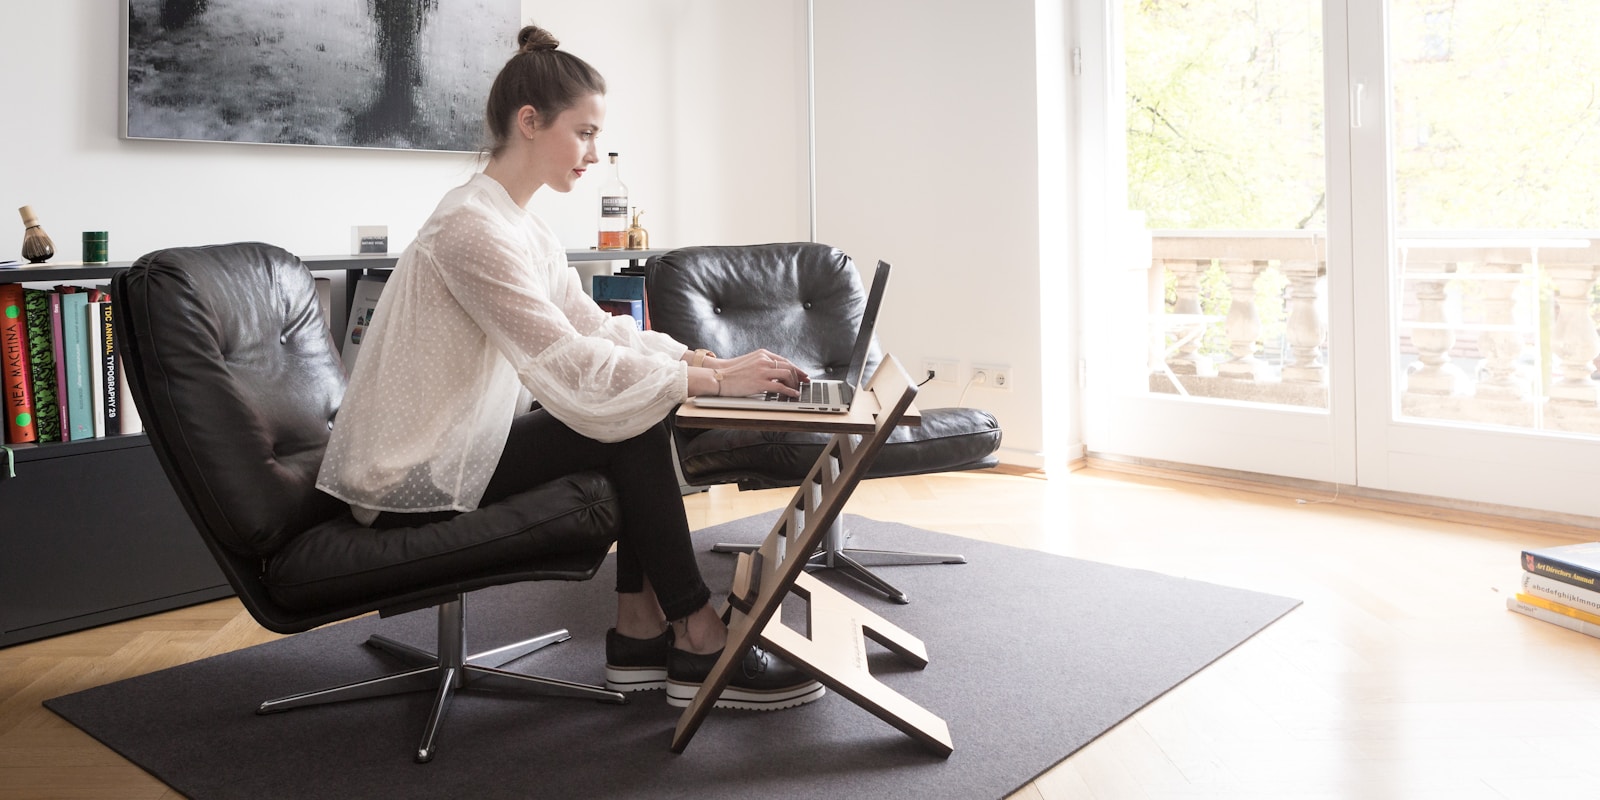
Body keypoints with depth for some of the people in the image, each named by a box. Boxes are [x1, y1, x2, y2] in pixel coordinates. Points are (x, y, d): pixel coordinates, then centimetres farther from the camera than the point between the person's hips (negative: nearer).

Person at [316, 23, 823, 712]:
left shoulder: (527, 232, 10)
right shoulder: (472, 227, -22)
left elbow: (597, 328, 7)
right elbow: (572, 365, -27)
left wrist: (702, 359, -8)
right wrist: (715, 381, -22)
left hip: (453, 446, 9)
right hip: (404, 484, -9)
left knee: (645, 410, 0)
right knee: (630, 429, -16)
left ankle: (640, 632, 2)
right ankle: (702, 649, -6)